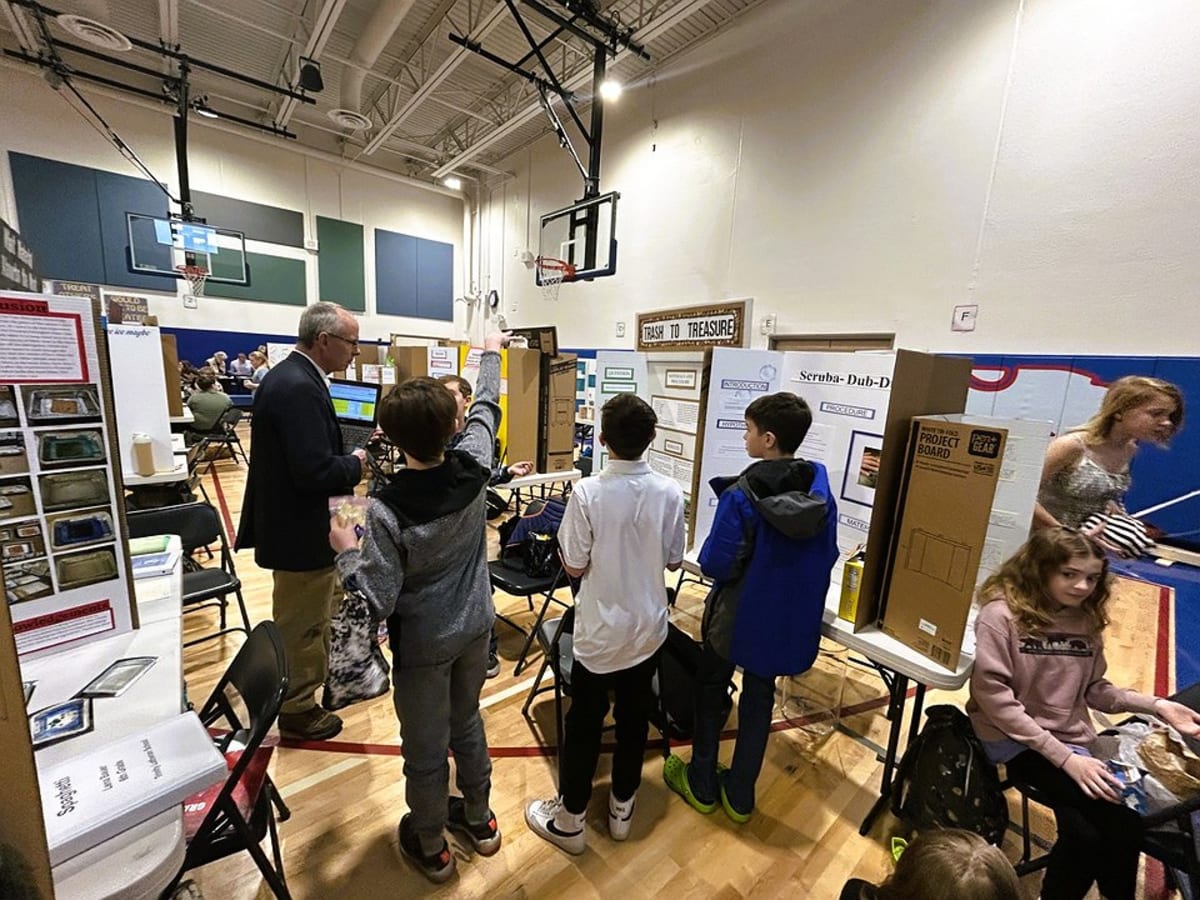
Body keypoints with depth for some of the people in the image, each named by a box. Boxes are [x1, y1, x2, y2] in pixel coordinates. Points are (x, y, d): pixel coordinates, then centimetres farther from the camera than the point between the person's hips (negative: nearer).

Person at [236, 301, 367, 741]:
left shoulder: (287, 375, 7)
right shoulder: (299, 388, -26)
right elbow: (316, 471, -32)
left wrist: (351, 452, 2)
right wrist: (356, 464, -14)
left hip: (291, 521, 11)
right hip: (301, 529, -11)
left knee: (313, 613, 28)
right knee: (303, 624, 10)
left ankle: (300, 689, 49)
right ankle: (298, 709, 32)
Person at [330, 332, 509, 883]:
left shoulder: (386, 508, -27)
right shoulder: (473, 469, -18)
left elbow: (379, 601, -22)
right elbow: (486, 409, 0)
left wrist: (346, 551, -7)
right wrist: (490, 355, 16)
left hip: (424, 643, -4)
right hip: (475, 627, 4)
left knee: (426, 747, 20)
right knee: (467, 724, 27)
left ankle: (430, 848, 46)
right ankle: (478, 820, 50)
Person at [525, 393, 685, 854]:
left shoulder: (587, 492, -21)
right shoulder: (669, 491, -12)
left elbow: (575, 567, -14)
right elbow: (674, 561, -1)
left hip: (600, 630, -3)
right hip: (647, 627, 3)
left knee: (583, 724, 16)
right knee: (634, 719, 22)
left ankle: (569, 820, 36)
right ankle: (622, 808, 42)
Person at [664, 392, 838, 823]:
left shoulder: (741, 495, -25)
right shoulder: (819, 487, -7)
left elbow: (716, 564, -23)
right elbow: (828, 556, 3)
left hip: (737, 614, -5)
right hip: (789, 617, 5)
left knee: (711, 692, 19)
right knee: (759, 698, 22)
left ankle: (702, 785, 37)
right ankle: (740, 795, 38)